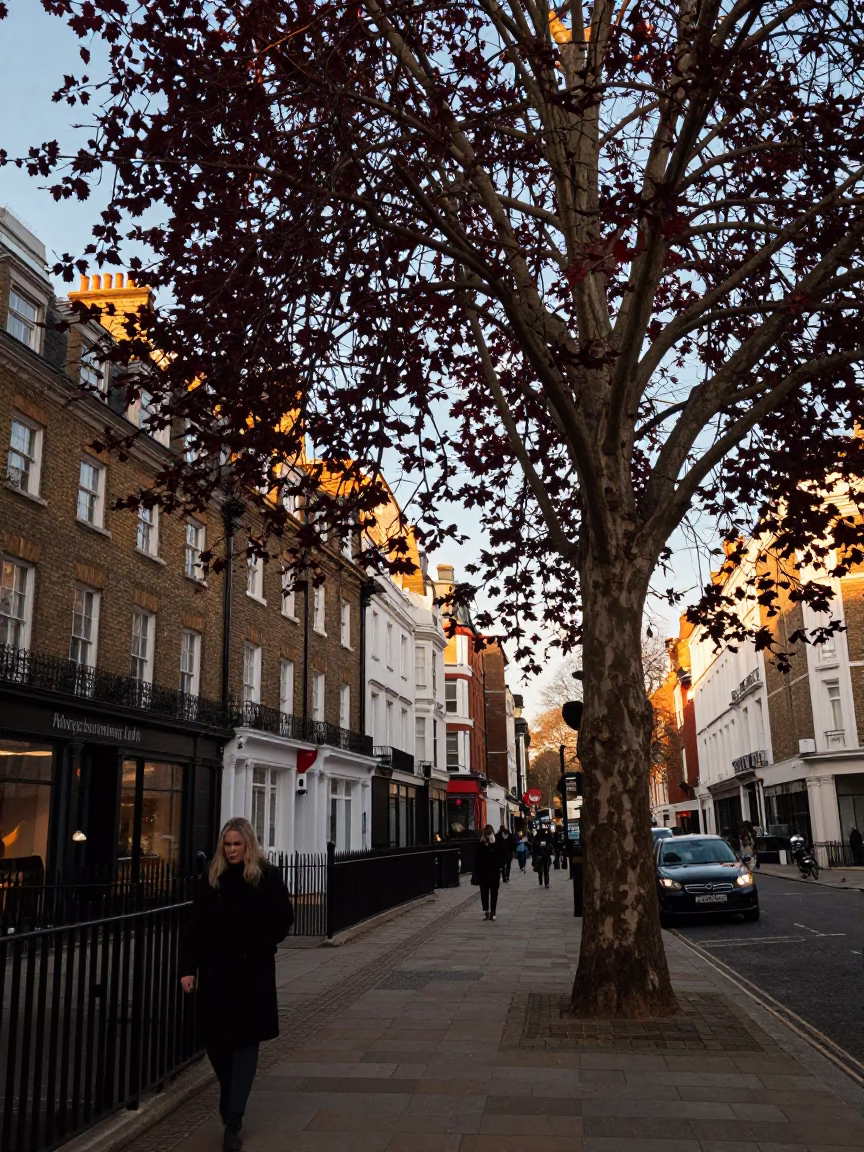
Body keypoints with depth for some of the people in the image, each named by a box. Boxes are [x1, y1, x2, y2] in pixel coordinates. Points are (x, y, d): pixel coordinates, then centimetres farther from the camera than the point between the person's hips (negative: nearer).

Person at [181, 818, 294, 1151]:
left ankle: (233, 1121, 5)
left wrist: (260, 948, -8)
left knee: (245, 1042, 0)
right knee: (215, 1040, 10)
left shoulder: (267, 876, -4)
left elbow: (284, 918, 0)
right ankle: (230, 1102, 34)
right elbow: (195, 926, 3)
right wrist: (188, 968, -2)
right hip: (215, 972, 3)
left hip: (252, 973, -3)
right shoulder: (212, 878, 4)